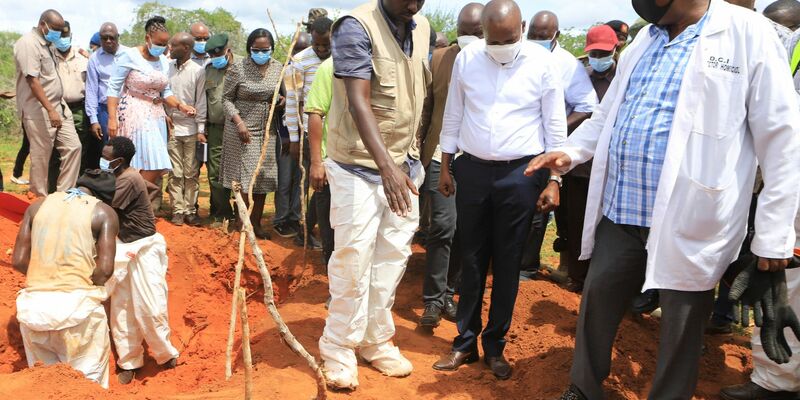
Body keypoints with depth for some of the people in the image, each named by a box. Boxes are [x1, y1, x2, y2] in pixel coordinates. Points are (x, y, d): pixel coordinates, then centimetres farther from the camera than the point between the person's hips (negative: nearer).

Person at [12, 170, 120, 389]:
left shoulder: (38, 205, 13)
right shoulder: (104, 212, 2)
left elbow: (18, 261, 8)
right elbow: (105, 269, -8)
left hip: (34, 304, 4)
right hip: (77, 303, -4)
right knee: (88, 378, 11)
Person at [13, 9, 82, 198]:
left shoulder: (48, 44, 14)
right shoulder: (28, 44, -14)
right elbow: (32, 80, -21)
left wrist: (57, 107, 17)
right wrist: (50, 110, -25)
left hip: (60, 106, 9)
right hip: (39, 111, -8)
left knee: (73, 147, 3)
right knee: (41, 157, 0)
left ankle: (64, 193, 12)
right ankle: (40, 199, 13)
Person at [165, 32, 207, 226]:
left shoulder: (198, 71, -2)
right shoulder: (167, 67, 5)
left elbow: (201, 101, -1)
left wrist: (201, 129, -4)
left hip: (190, 128, -2)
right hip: (171, 127, 2)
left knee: (191, 172, 3)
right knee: (175, 172, 5)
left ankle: (190, 209, 12)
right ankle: (178, 209, 12)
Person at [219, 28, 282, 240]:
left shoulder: (279, 68, 3)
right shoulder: (238, 68, -8)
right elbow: (226, 98, -3)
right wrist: (239, 122, -15)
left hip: (267, 132, 4)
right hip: (243, 129, -4)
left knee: (264, 178, 7)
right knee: (245, 178, -3)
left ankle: (256, 223, 19)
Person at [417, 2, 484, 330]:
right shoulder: (439, 58, 3)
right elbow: (427, 107, 7)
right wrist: (419, 151, 5)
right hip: (441, 156, -1)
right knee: (443, 225, -8)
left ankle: (448, 293, 24)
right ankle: (433, 299, 4)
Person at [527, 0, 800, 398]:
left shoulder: (749, 34, -7)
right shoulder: (644, 40, 12)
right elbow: (608, 115, 20)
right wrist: (570, 152, 1)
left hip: (688, 220, -6)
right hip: (620, 212, 6)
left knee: (681, 327, 9)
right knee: (597, 298, 16)